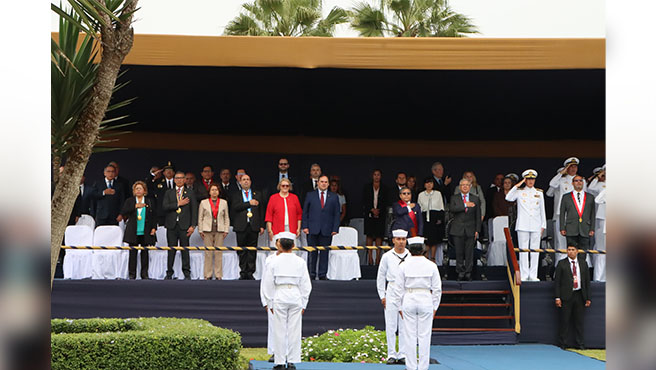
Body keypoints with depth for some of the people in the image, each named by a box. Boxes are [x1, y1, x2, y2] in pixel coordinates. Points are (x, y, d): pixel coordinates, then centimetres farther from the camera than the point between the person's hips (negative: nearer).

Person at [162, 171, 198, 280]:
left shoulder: (190, 193, 9)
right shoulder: (169, 193, 12)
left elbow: (194, 210, 5)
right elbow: (164, 207, -2)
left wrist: (193, 226, -4)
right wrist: (178, 204, -10)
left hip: (184, 226, -1)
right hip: (172, 226, 1)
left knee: (185, 249, -2)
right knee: (171, 250, 1)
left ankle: (187, 273, 3)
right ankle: (169, 273, 7)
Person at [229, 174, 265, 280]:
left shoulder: (257, 194, 15)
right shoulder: (235, 195, 11)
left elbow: (261, 210, 12)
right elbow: (235, 207, -6)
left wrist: (262, 225, 4)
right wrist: (249, 203, -11)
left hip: (254, 226, 1)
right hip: (241, 226, -1)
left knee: (252, 250, -2)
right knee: (242, 251, 0)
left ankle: (250, 272, 2)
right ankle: (243, 272, 6)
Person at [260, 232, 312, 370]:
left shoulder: (274, 262, -2)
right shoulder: (300, 262, 2)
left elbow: (267, 284, 1)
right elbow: (306, 285, 5)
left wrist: (270, 303, 8)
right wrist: (303, 304, 11)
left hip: (279, 297, -1)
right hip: (296, 297, 1)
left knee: (279, 331, 2)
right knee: (294, 330, 4)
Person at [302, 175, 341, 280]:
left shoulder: (334, 197, 10)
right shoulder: (310, 195, 9)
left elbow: (337, 214, 8)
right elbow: (305, 212, 8)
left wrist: (335, 228, -1)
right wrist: (305, 226, -2)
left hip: (327, 230, 1)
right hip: (312, 229, 0)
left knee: (324, 253, 2)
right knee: (312, 253, 1)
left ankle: (322, 275, 8)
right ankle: (311, 274, 8)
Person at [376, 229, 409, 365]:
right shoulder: (387, 257, 5)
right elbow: (380, 277, 9)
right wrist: (382, 296, 4)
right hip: (391, 291, -1)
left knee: (405, 326, 1)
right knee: (390, 326, -1)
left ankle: (403, 354, 7)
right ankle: (391, 354, 5)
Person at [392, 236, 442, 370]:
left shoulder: (404, 266, -3)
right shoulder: (431, 266, 0)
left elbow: (399, 288, 1)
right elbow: (437, 289, 3)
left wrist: (399, 307, 9)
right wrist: (434, 306, 11)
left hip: (408, 300, 0)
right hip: (426, 300, 0)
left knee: (410, 336, 5)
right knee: (424, 336, 4)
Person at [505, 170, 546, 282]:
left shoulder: (539, 193, 13)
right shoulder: (519, 192, 6)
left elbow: (542, 210, 15)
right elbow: (508, 198, -12)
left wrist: (543, 225, 11)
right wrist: (517, 186, -10)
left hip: (536, 225, 2)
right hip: (523, 225, -2)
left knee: (535, 250, 0)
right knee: (523, 250, -4)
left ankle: (533, 275, 4)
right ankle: (524, 275, 0)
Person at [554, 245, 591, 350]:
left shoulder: (583, 263, 10)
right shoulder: (561, 264, 2)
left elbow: (587, 281, 12)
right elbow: (557, 281, 0)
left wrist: (588, 298, 7)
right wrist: (557, 297, -8)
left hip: (579, 295, 2)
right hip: (566, 296, -2)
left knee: (579, 321, 6)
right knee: (565, 320, -1)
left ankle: (580, 344, 14)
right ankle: (562, 344, 6)